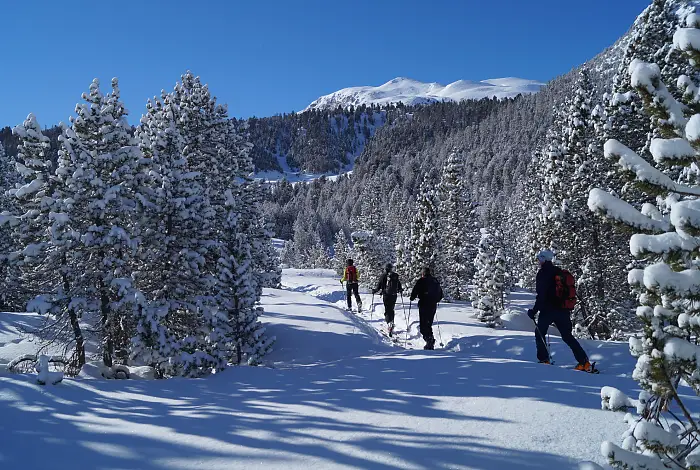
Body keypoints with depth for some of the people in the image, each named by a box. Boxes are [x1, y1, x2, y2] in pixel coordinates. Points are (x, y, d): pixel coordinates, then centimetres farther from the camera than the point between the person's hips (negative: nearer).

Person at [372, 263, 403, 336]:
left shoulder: (384, 276, -5)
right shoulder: (395, 276, 4)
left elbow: (380, 285, -7)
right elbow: (399, 285, 12)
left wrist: (375, 291, 7)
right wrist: (400, 289, 33)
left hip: (386, 295, -3)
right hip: (394, 295, 3)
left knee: (387, 310, -5)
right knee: (391, 309, 18)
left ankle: (389, 323, -23)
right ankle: (391, 322, 23)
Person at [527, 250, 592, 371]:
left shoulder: (543, 273, -9)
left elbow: (541, 294, -17)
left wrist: (534, 310, -13)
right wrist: (568, 309, 25)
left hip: (547, 310, -7)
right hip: (563, 310, 7)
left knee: (540, 334, 9)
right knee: (567, 336, 10)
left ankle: (544, 360, 4)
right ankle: (584, 362, 2)